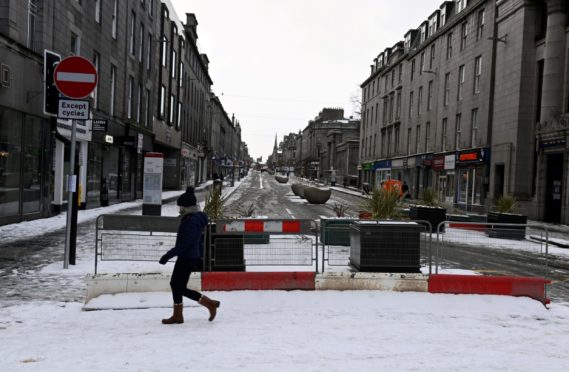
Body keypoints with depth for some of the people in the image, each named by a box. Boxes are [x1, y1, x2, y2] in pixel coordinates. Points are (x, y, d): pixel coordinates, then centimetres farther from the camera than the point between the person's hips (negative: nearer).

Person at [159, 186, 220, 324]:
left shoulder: (192, 220, -20)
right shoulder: (196, 217, 12)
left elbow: (185, 243, -26)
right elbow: (198, 240, 20)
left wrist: (168, 255, -25)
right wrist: (199, 256, 27)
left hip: (187, 258, -10)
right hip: (187, 257, 10)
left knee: (181, 288, -3)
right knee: (175, 284, 14)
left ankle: (210, 303, 4)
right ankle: (177, 316, 21)